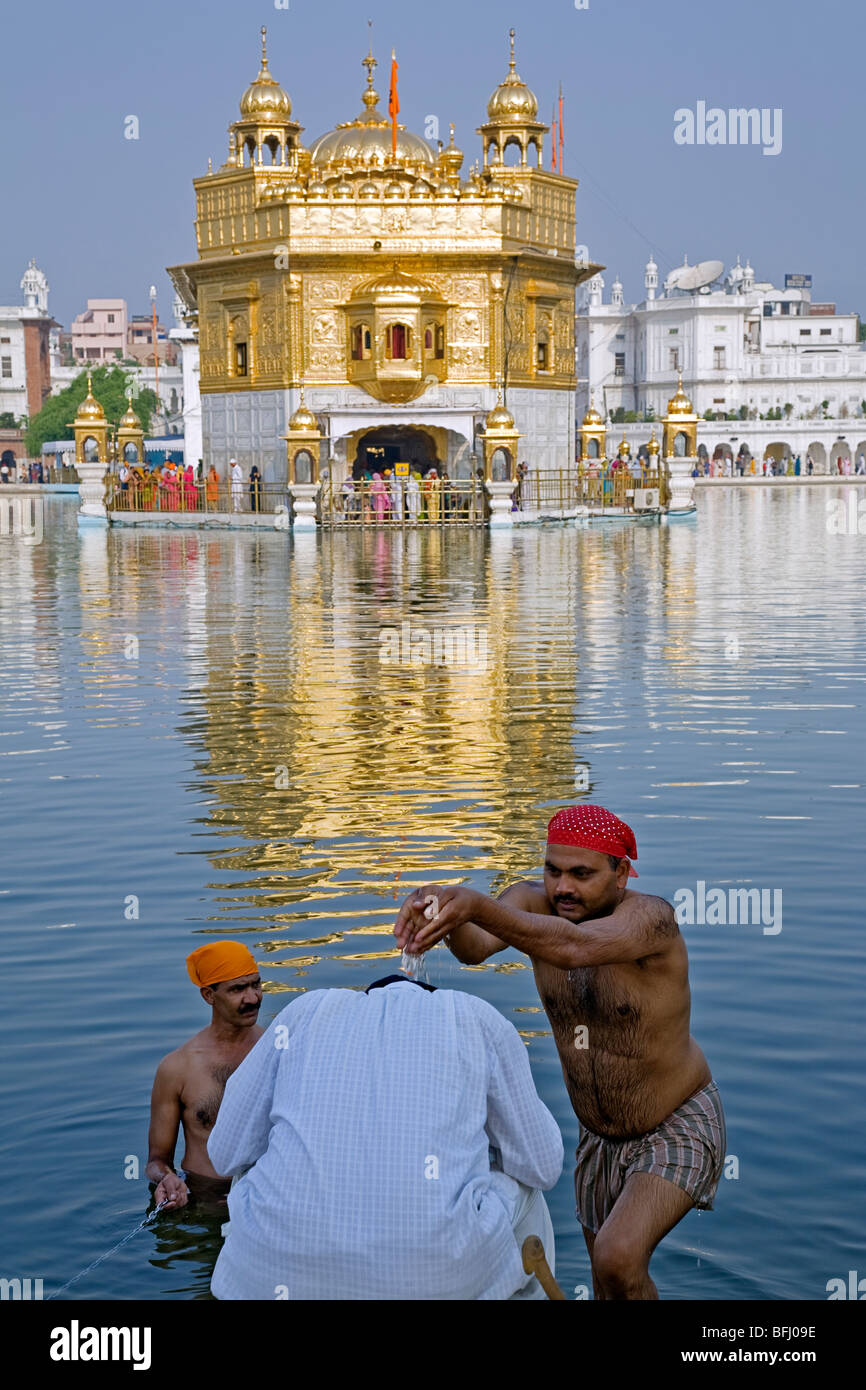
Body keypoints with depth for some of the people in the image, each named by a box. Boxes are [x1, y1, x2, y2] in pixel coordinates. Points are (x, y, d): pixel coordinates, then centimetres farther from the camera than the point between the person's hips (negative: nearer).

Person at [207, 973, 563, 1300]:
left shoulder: (307, 1014, 19)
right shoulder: (479, 1020, 15)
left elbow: (229, 1151, 21)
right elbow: (540, 1164, 18)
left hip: (288, 1266, 2)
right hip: (431, 1269, -2)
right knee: (521, 1196, 32)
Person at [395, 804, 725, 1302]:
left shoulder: (650, 917, -29)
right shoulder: (534, 904, -13)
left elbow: (572, 947, -50)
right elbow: (475, 946, -34)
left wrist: (477, 904, -65)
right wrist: (444, 911, -58)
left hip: (679, 1129, -6)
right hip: (601, 1139, 6)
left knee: (618, 1260, -25)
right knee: (610, 1284, 19)